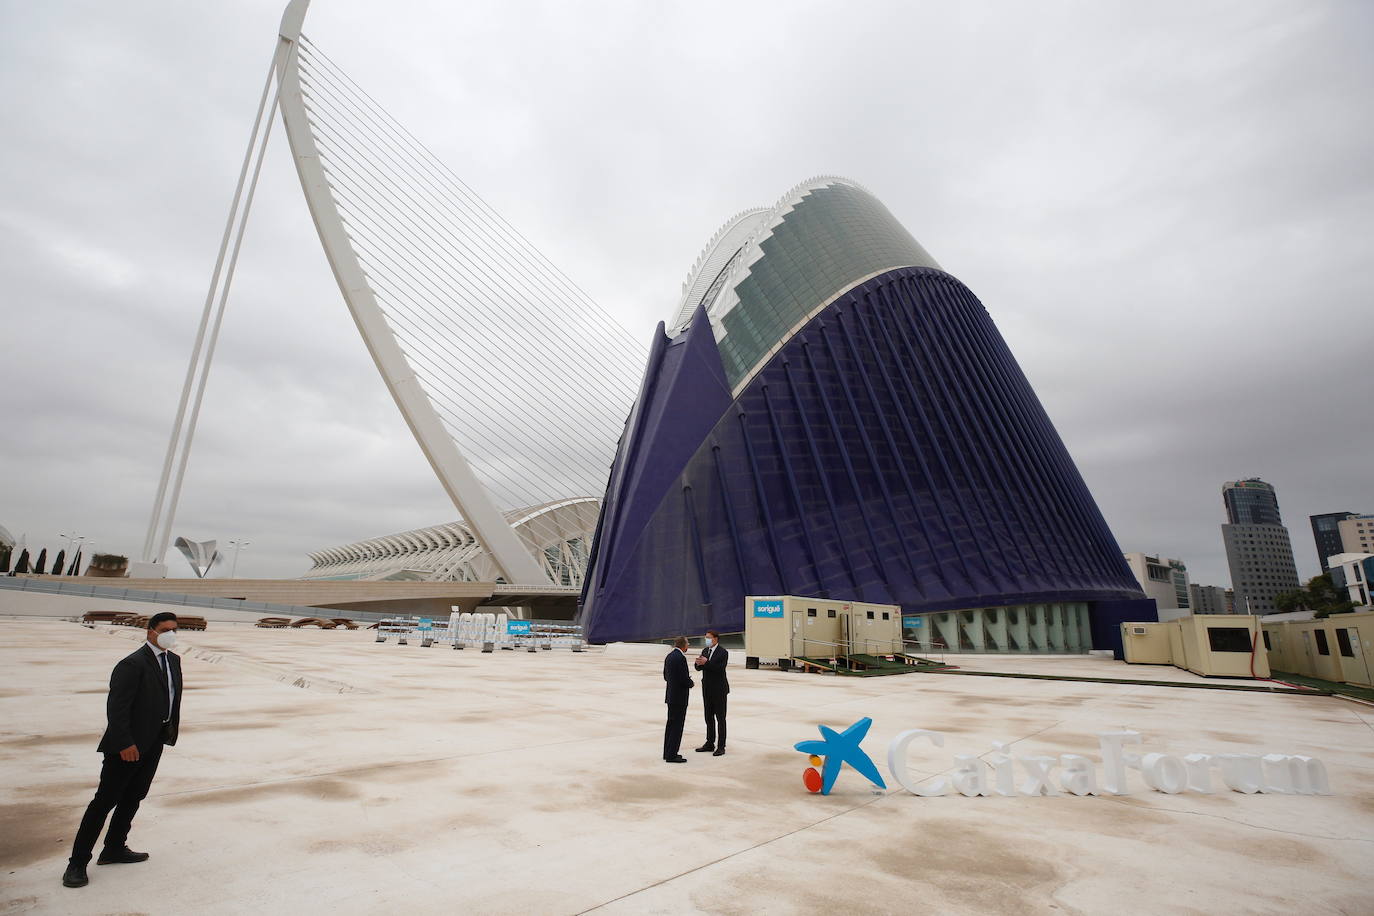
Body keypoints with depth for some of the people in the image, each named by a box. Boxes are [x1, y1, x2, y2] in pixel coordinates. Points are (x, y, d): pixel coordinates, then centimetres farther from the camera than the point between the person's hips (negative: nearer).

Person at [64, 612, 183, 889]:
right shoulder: (132, 664, -19)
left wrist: (171, 730, 9)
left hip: (154, 743, 8)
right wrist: (124, 744, -21)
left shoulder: (173, 660, 7)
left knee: (134, 797, 17)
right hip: (128, 744, -8)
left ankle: (114, 849, 31)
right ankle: (77, 862, 13)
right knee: (105, 800, 1)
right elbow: (116, 707, -21)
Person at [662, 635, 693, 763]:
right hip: (679, 697, -9)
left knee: (671, 724, 16)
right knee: (677, 725, -2)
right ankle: (671, 755, 1)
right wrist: (691, 683, -1)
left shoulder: (669, 656, 8)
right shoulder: (681, 658, -20)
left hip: (671, 695, 9)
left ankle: (668, 753, 23)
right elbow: (684, 678, -23)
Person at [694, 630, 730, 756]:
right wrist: (699, 663, -17)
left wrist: (706, 662, -28)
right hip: (707, 689, 7)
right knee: (709, 717, 13)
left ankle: (721, 746, 7)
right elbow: (698, 668, 5)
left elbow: (720, 669, -22)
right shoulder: (705, 650, 8)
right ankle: (710, 743, 23)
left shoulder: (723, 652, -12)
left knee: (720, 718, 1)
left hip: (719, 690, -7)